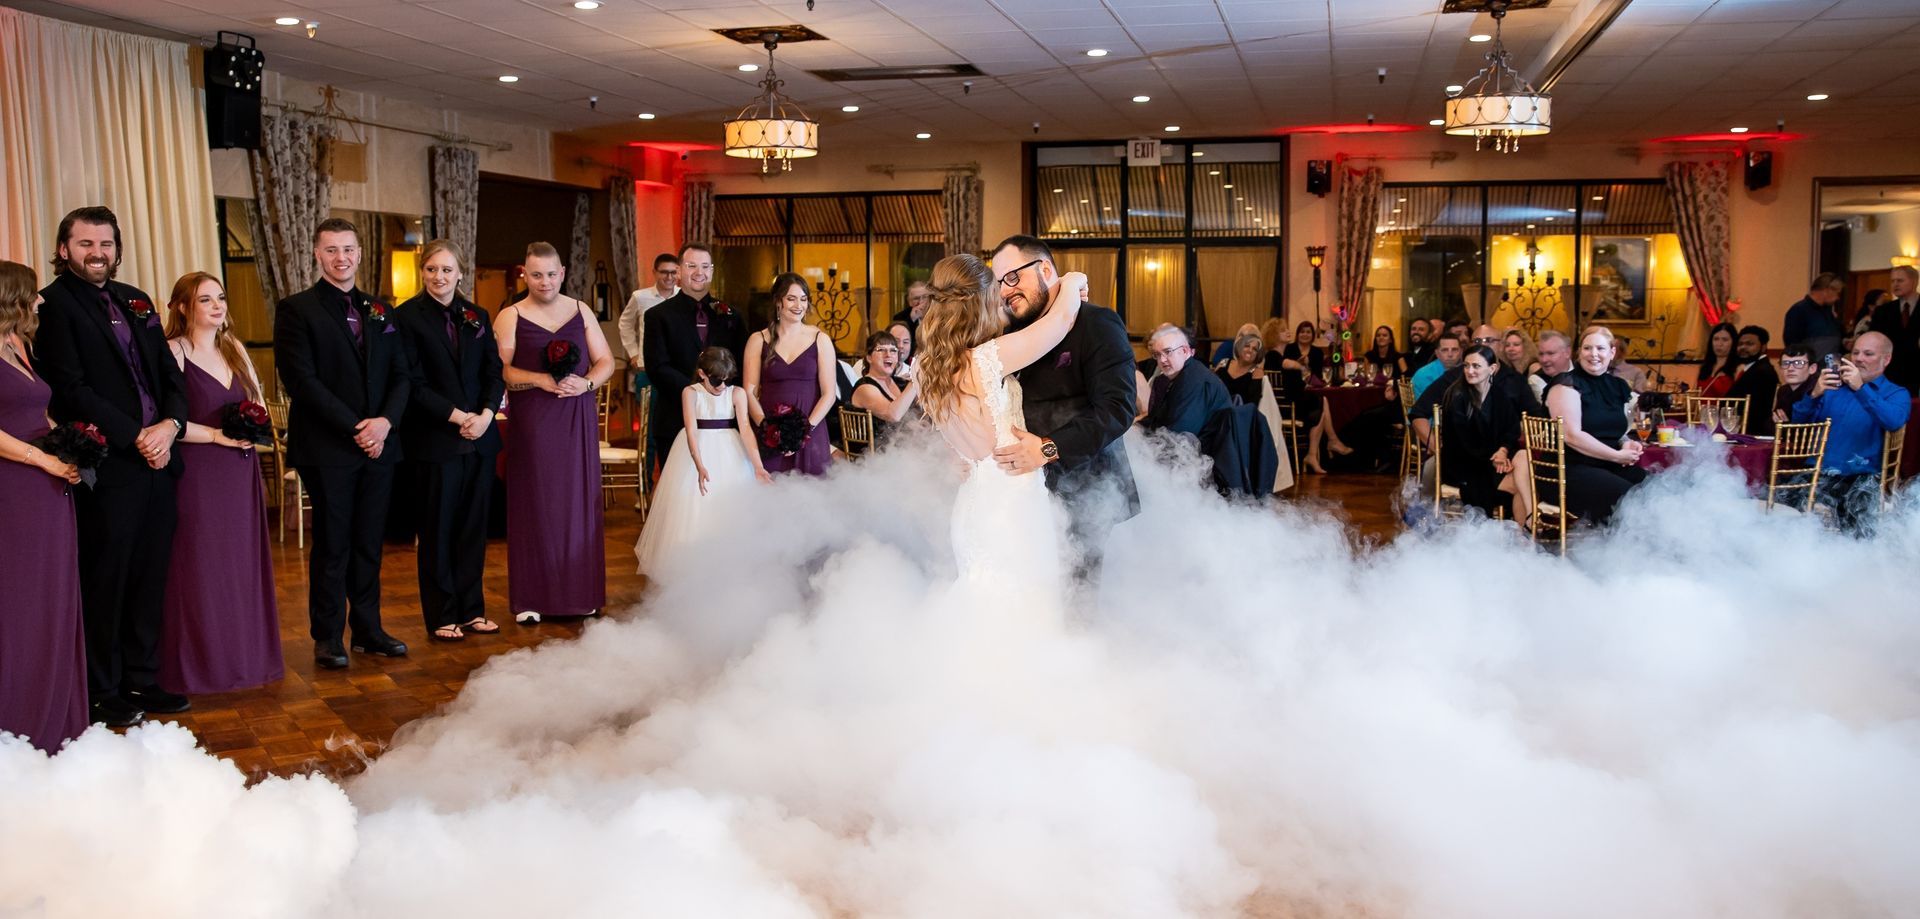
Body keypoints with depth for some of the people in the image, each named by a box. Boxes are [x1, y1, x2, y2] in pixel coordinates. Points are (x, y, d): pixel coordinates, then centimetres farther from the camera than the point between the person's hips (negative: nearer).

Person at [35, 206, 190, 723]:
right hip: (107, 468, -6)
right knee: (105, 583, 3)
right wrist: (135, 437, -14)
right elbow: (70, 390, -12)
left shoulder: (135, 302, 16)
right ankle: (102, 695, 15)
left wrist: (170, 425, -5)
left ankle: (142, 681, 23)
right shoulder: (52, 305, -5)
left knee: (149, 579, 12)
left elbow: (171, 373, 14)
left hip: (156, 463, 6)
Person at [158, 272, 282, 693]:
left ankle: (245, 653, 18)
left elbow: (258, 402, 19)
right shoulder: (173, 352, -8)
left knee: (242, 561, 9)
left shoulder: (235, 349, 12)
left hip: (241, 472, 6)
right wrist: (218, 435, -16)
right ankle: (200, 662, 9)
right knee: (201, 567, -1)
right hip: (197, 473, -6)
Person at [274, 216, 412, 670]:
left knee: (369, 543, 10)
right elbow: (302, 380, -11)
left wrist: (385, 421, -9)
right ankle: (328, 637, 12)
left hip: (378, 445, 5)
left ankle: (368, 628, 19)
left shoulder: (379, 311, 14)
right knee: (331, 544, 2)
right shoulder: (297, 309, -2)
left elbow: (401, 376, 10)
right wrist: (355, 427, -15)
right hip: (327, 448, -4)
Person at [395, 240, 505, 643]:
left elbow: (494, 372, 7)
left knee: (474, 526, 9)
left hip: (480, 438, 4)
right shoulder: (407, 317, -5)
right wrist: (457, 417, -15)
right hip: (435, 439, -4)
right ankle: (441, 617, 12)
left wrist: (485, 414, -10)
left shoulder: (478, 316, 10)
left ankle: (472, 609, 18)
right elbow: (413, 382, -9)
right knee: (438, 529, 4)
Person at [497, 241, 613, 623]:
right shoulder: (510, 317, 2)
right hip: (531, 422, -3)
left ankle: (580, 592, 13)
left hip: (578, 420, 3)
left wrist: (587, 382, -10)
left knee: (579, 500, 4)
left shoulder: (581, 311, 11)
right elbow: (499, 370, -7)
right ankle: (530, 598, 5)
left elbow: (606, 361, 10)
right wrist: (541, 380, -20)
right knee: (533, 502, -1)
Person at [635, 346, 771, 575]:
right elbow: (691, 431, -18)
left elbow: (745, 428, -14)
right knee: (693, 506, -1)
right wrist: (700, 467, -32)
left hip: (729, 453, 1)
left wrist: (758, 465, -27)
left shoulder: (737, 393, -6)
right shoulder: (691, 393, -9)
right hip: (699, 451, -1)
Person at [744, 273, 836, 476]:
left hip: (811, 438, 0)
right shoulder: (758, 340, 8)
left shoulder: (820, 340, 6)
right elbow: (750, 392, 3)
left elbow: (829, 394, 2)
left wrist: (806, 430, -10)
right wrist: (766, 427, -12)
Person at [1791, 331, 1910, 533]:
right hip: (1818, 472, 3)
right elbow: (1799, 422, 10)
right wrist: (1814, 394, -9)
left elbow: (1894, 422, -15)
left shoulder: (1897, 394, 8)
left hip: (1862, 477, -3)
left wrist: (1861, 389, -22)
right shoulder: (1834, 386, 19)